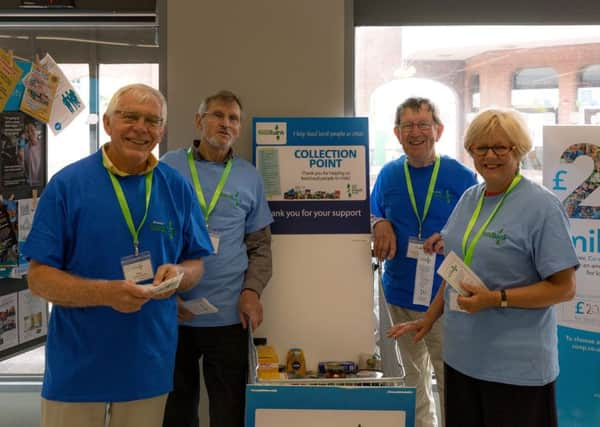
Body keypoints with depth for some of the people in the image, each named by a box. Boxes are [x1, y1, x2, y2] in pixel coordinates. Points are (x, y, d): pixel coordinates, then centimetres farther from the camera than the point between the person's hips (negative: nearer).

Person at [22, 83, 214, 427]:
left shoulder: (178, 188, 3)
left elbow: (196, 263, 9)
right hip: (77, 368, -3)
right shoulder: (67, 185, -8)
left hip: (150, 366, 3)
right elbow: (38, 277, -9)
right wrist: (106, 293, -25)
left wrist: (179, 273, -15)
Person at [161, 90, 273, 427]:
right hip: (172, 313, 0)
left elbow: (260, 245, 8)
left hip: (229, 315, 1)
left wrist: (252, 290, -8)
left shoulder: (250, 177, 6)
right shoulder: (169, 167, 1)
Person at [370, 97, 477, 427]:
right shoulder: (388, 174, 4)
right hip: (400, 293, 4)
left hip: (446, 297, -4)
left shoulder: (461, 177, -7)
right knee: (413, 378, 20)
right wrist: (379, 225, -7)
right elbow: (374, 218, 16)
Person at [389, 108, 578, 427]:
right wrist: (429, 319, 17)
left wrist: (496, 299, -22)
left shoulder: (541, 206, -12)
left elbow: (564, 288, -13)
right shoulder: (470, 198, 9)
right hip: (462, 355, 6)